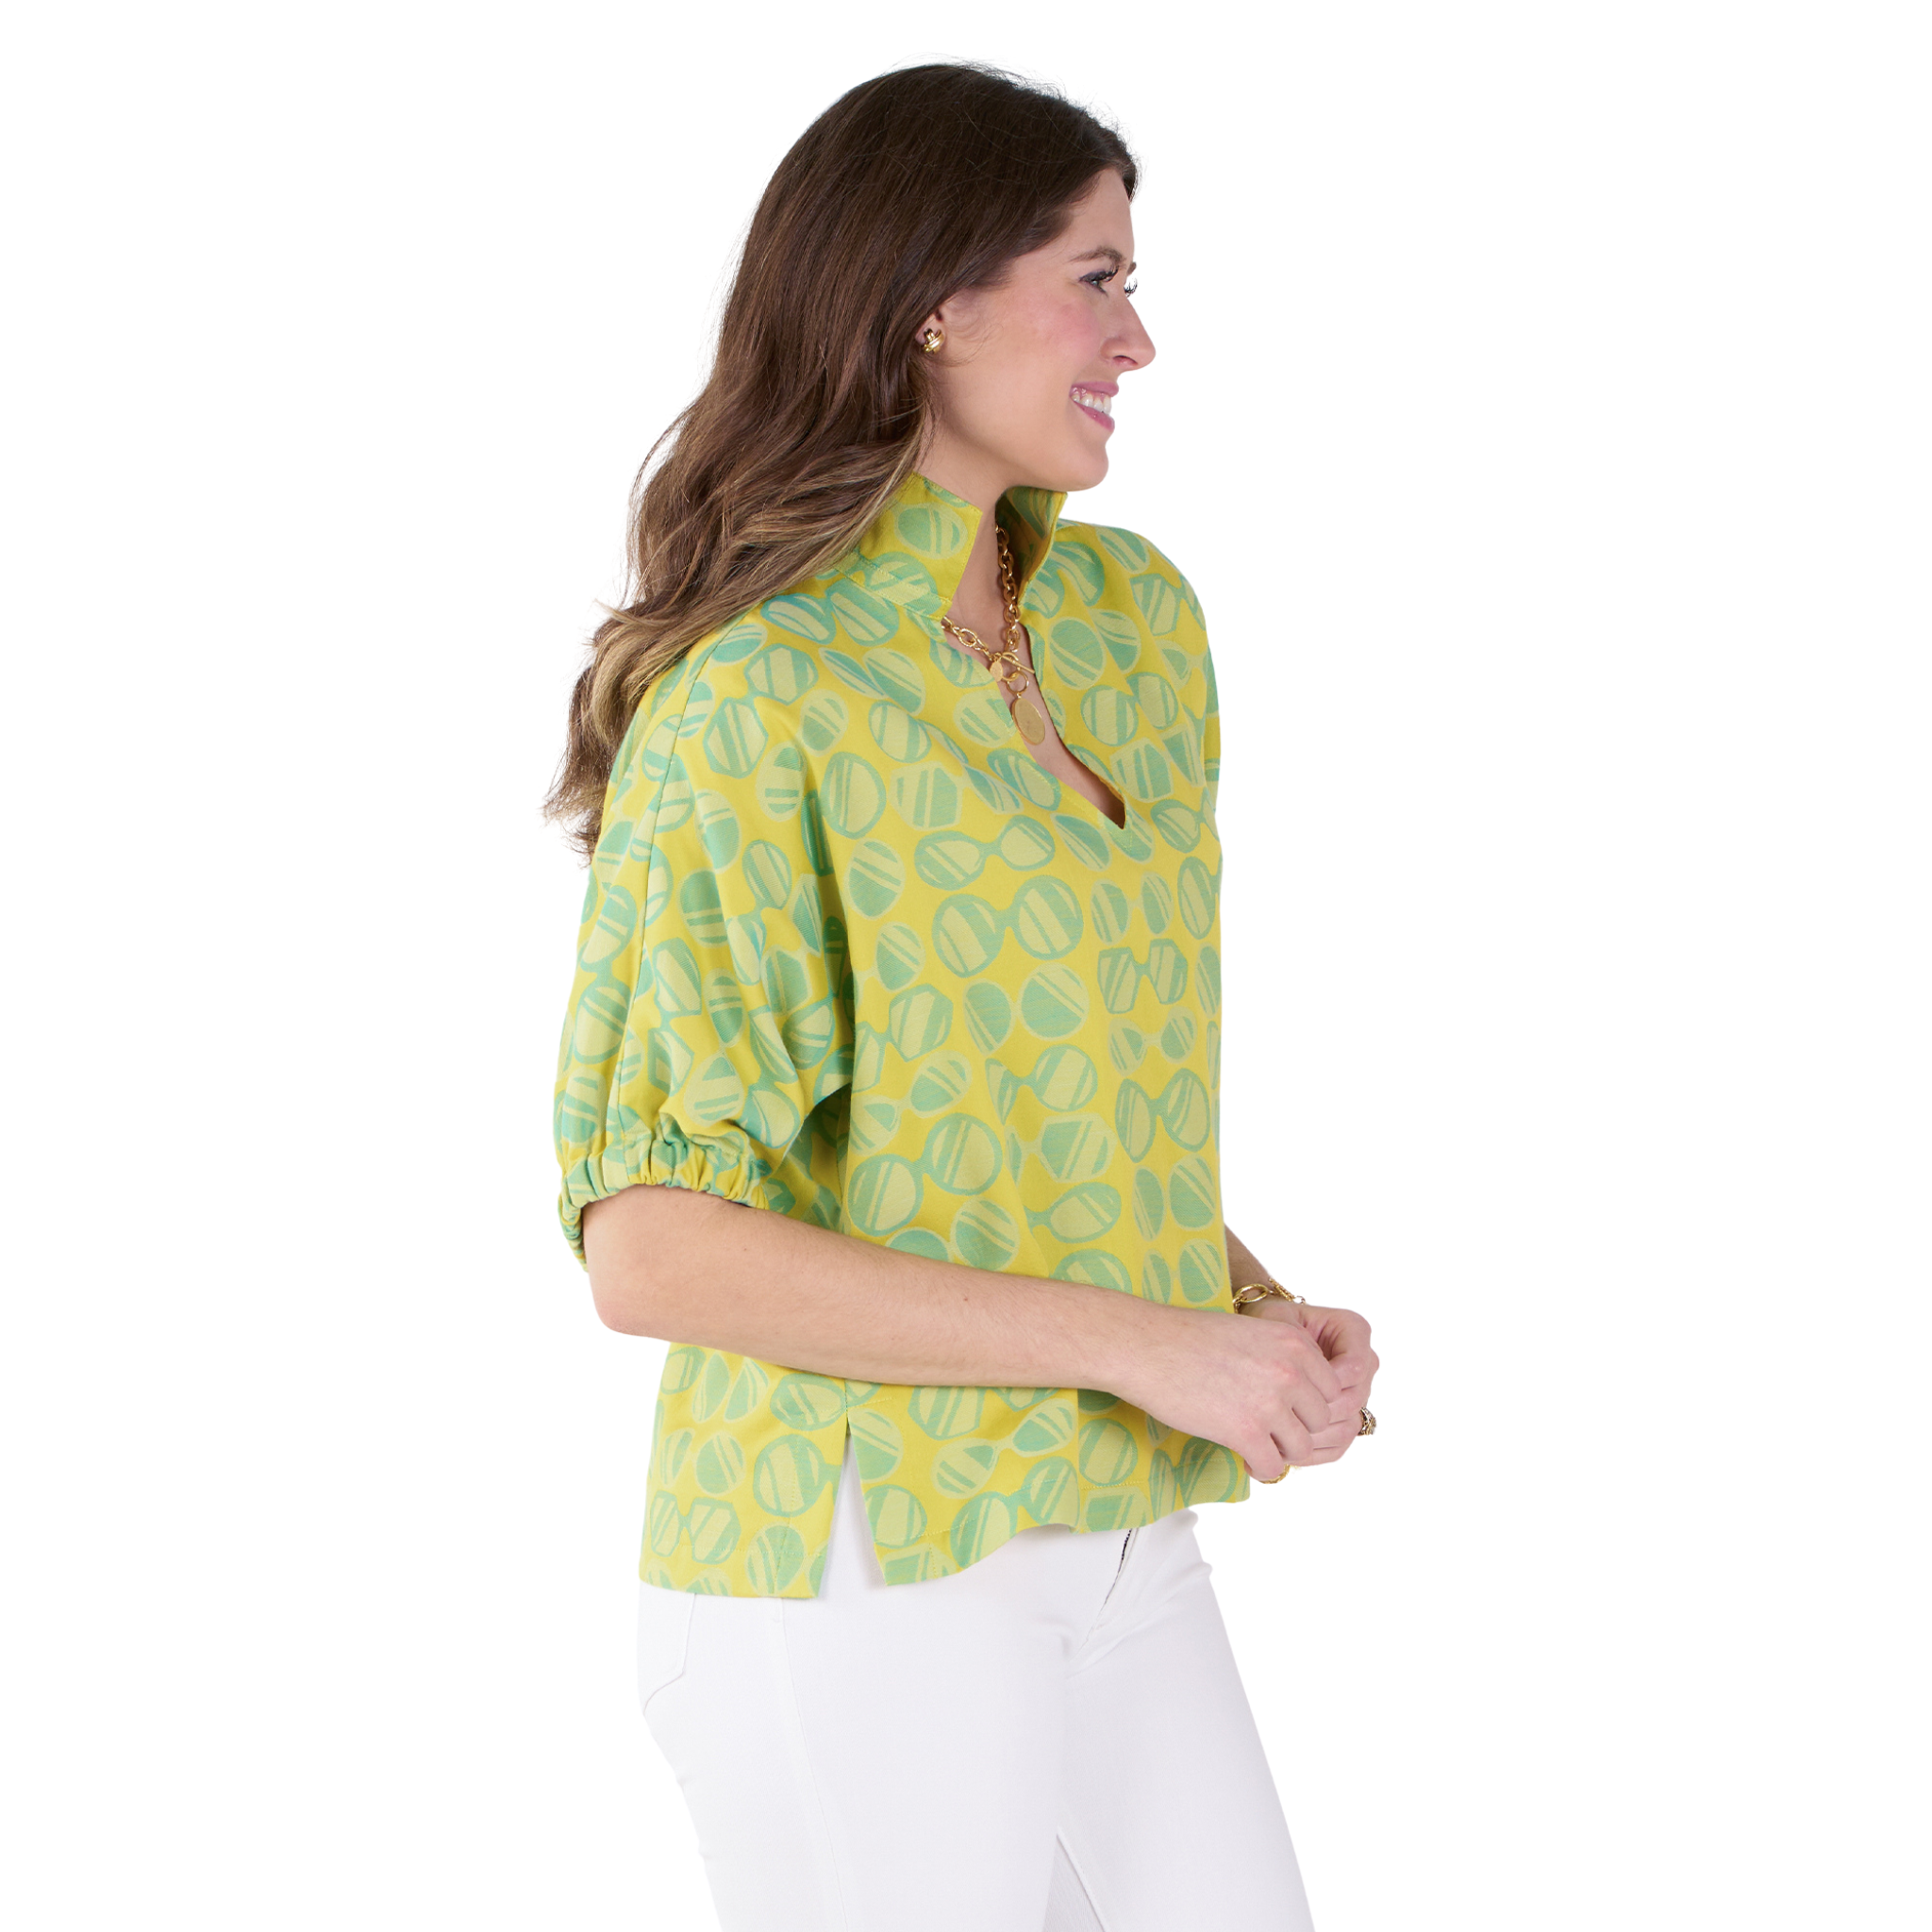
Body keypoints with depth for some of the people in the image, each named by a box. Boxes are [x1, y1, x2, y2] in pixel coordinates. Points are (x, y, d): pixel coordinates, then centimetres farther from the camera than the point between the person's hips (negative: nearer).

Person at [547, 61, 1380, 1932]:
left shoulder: (1135, 616, 8)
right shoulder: (752, 705, -16)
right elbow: (654, 1251, -20)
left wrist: (1247, 1291, 1)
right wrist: (1142, 1341, -20)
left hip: (1111, 1533, 7)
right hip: (863, 1568, -7)